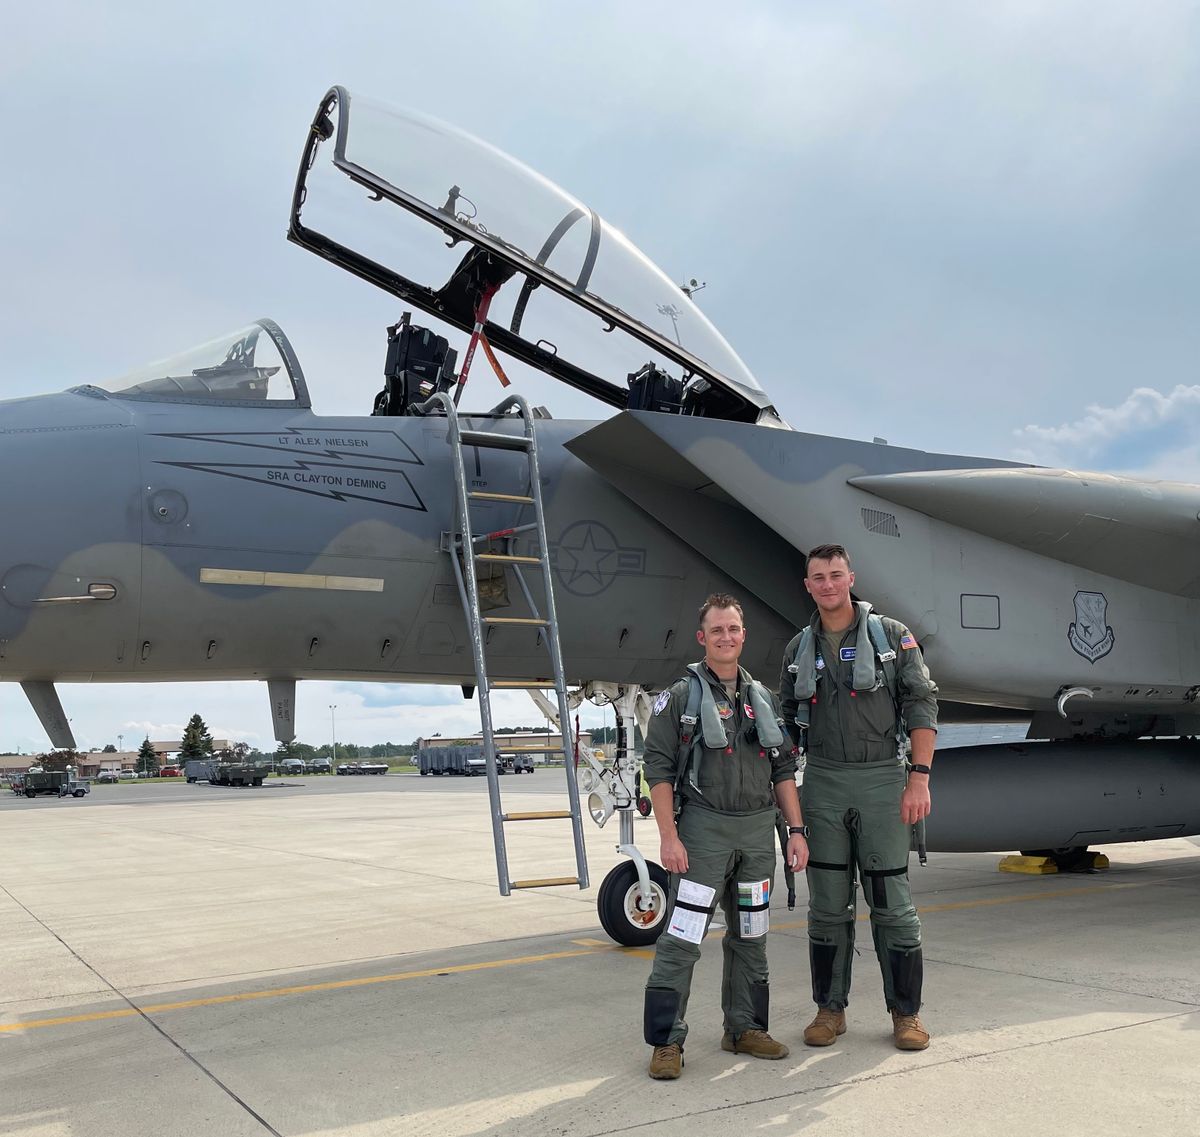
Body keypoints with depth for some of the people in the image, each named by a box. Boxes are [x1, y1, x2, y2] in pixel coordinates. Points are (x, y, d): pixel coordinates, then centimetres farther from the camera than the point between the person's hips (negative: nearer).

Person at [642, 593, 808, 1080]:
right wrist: (669, 836, -14)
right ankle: (666, 1043, 1)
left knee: (751, 937, 13)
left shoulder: (763, 699, 13)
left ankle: (745, 1029, 26)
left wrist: (796, 830, 7)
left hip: (758, 831, 5)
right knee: (681, 939, -7)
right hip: (704, 829, -5)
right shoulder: (680, 697, -2)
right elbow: (659, 770, -7)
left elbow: (783, 771, 15)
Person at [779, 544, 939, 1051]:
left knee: (891, 901, 1)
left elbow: (921, 708, -4)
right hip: (822, 782, 3)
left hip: (881, 780, -3)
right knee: (828, 905, 7)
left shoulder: (892, 636, 0)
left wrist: (919, 779, -12)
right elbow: (787, 724, 15)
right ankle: (829, 1009, 19)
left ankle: (906, 1012, 14)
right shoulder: (799, 649, 10)